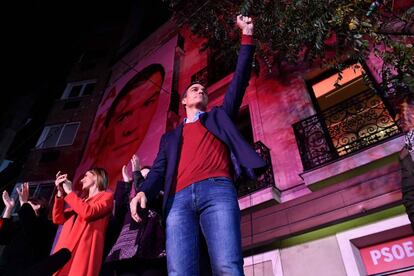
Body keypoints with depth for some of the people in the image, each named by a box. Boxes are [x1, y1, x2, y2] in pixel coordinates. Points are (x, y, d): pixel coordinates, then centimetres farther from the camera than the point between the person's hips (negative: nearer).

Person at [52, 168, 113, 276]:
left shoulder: (106, 196, 4)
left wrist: (69, 192, -3)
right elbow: (58, 219, 18)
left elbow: (87, 212, -14)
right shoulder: (81, 200, 26)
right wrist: (60, 193, 9)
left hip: (84, 250, -7)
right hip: (65, 250, 7)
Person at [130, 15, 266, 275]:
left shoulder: (219, 116, 31)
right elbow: (159, 170, 17)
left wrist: (247, 36, 23)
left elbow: (239, 80, 24)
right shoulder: (171, 137, 32)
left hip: (217, 190, -1)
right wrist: (144, 192, -5)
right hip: (179, 199, 2)